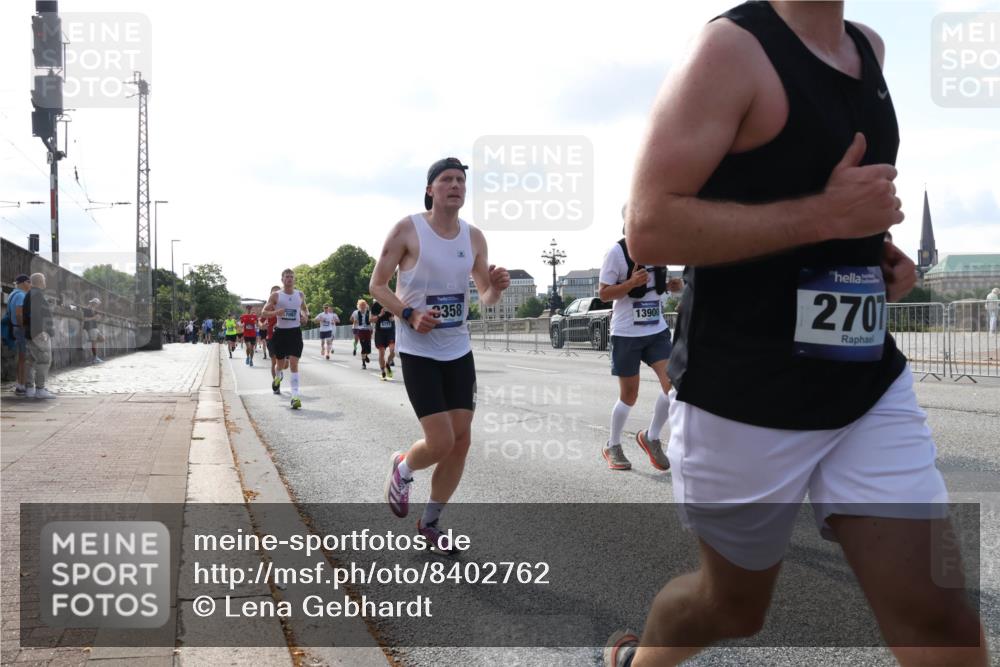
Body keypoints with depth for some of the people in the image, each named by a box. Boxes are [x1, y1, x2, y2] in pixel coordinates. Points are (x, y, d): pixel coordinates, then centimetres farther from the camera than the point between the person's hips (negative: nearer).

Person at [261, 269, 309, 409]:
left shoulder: (300, 295, 7)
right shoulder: (275, 295, -1)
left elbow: (305, 309, 23)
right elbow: (264, 312, 0)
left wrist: (305, 316, 1)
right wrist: (275, 312, -20)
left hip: (295, 331, 0)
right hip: (280, 332, 0)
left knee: (293, 363, -11)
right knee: (281, 363, 12)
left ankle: (295, 396, -15)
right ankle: (278, 376, 50)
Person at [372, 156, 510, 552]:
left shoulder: (474, 237, 5)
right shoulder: (407, 230, -9)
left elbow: (486, 297, 11)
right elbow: (377, 285, -6)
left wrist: (496, 288, -13)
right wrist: (409, 314, -21)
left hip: (459, 350, 5)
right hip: (418, 352, -5)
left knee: (461, 439, 3)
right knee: (440, 441, -12)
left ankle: (430, 523, 22)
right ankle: (402, 469, 24)